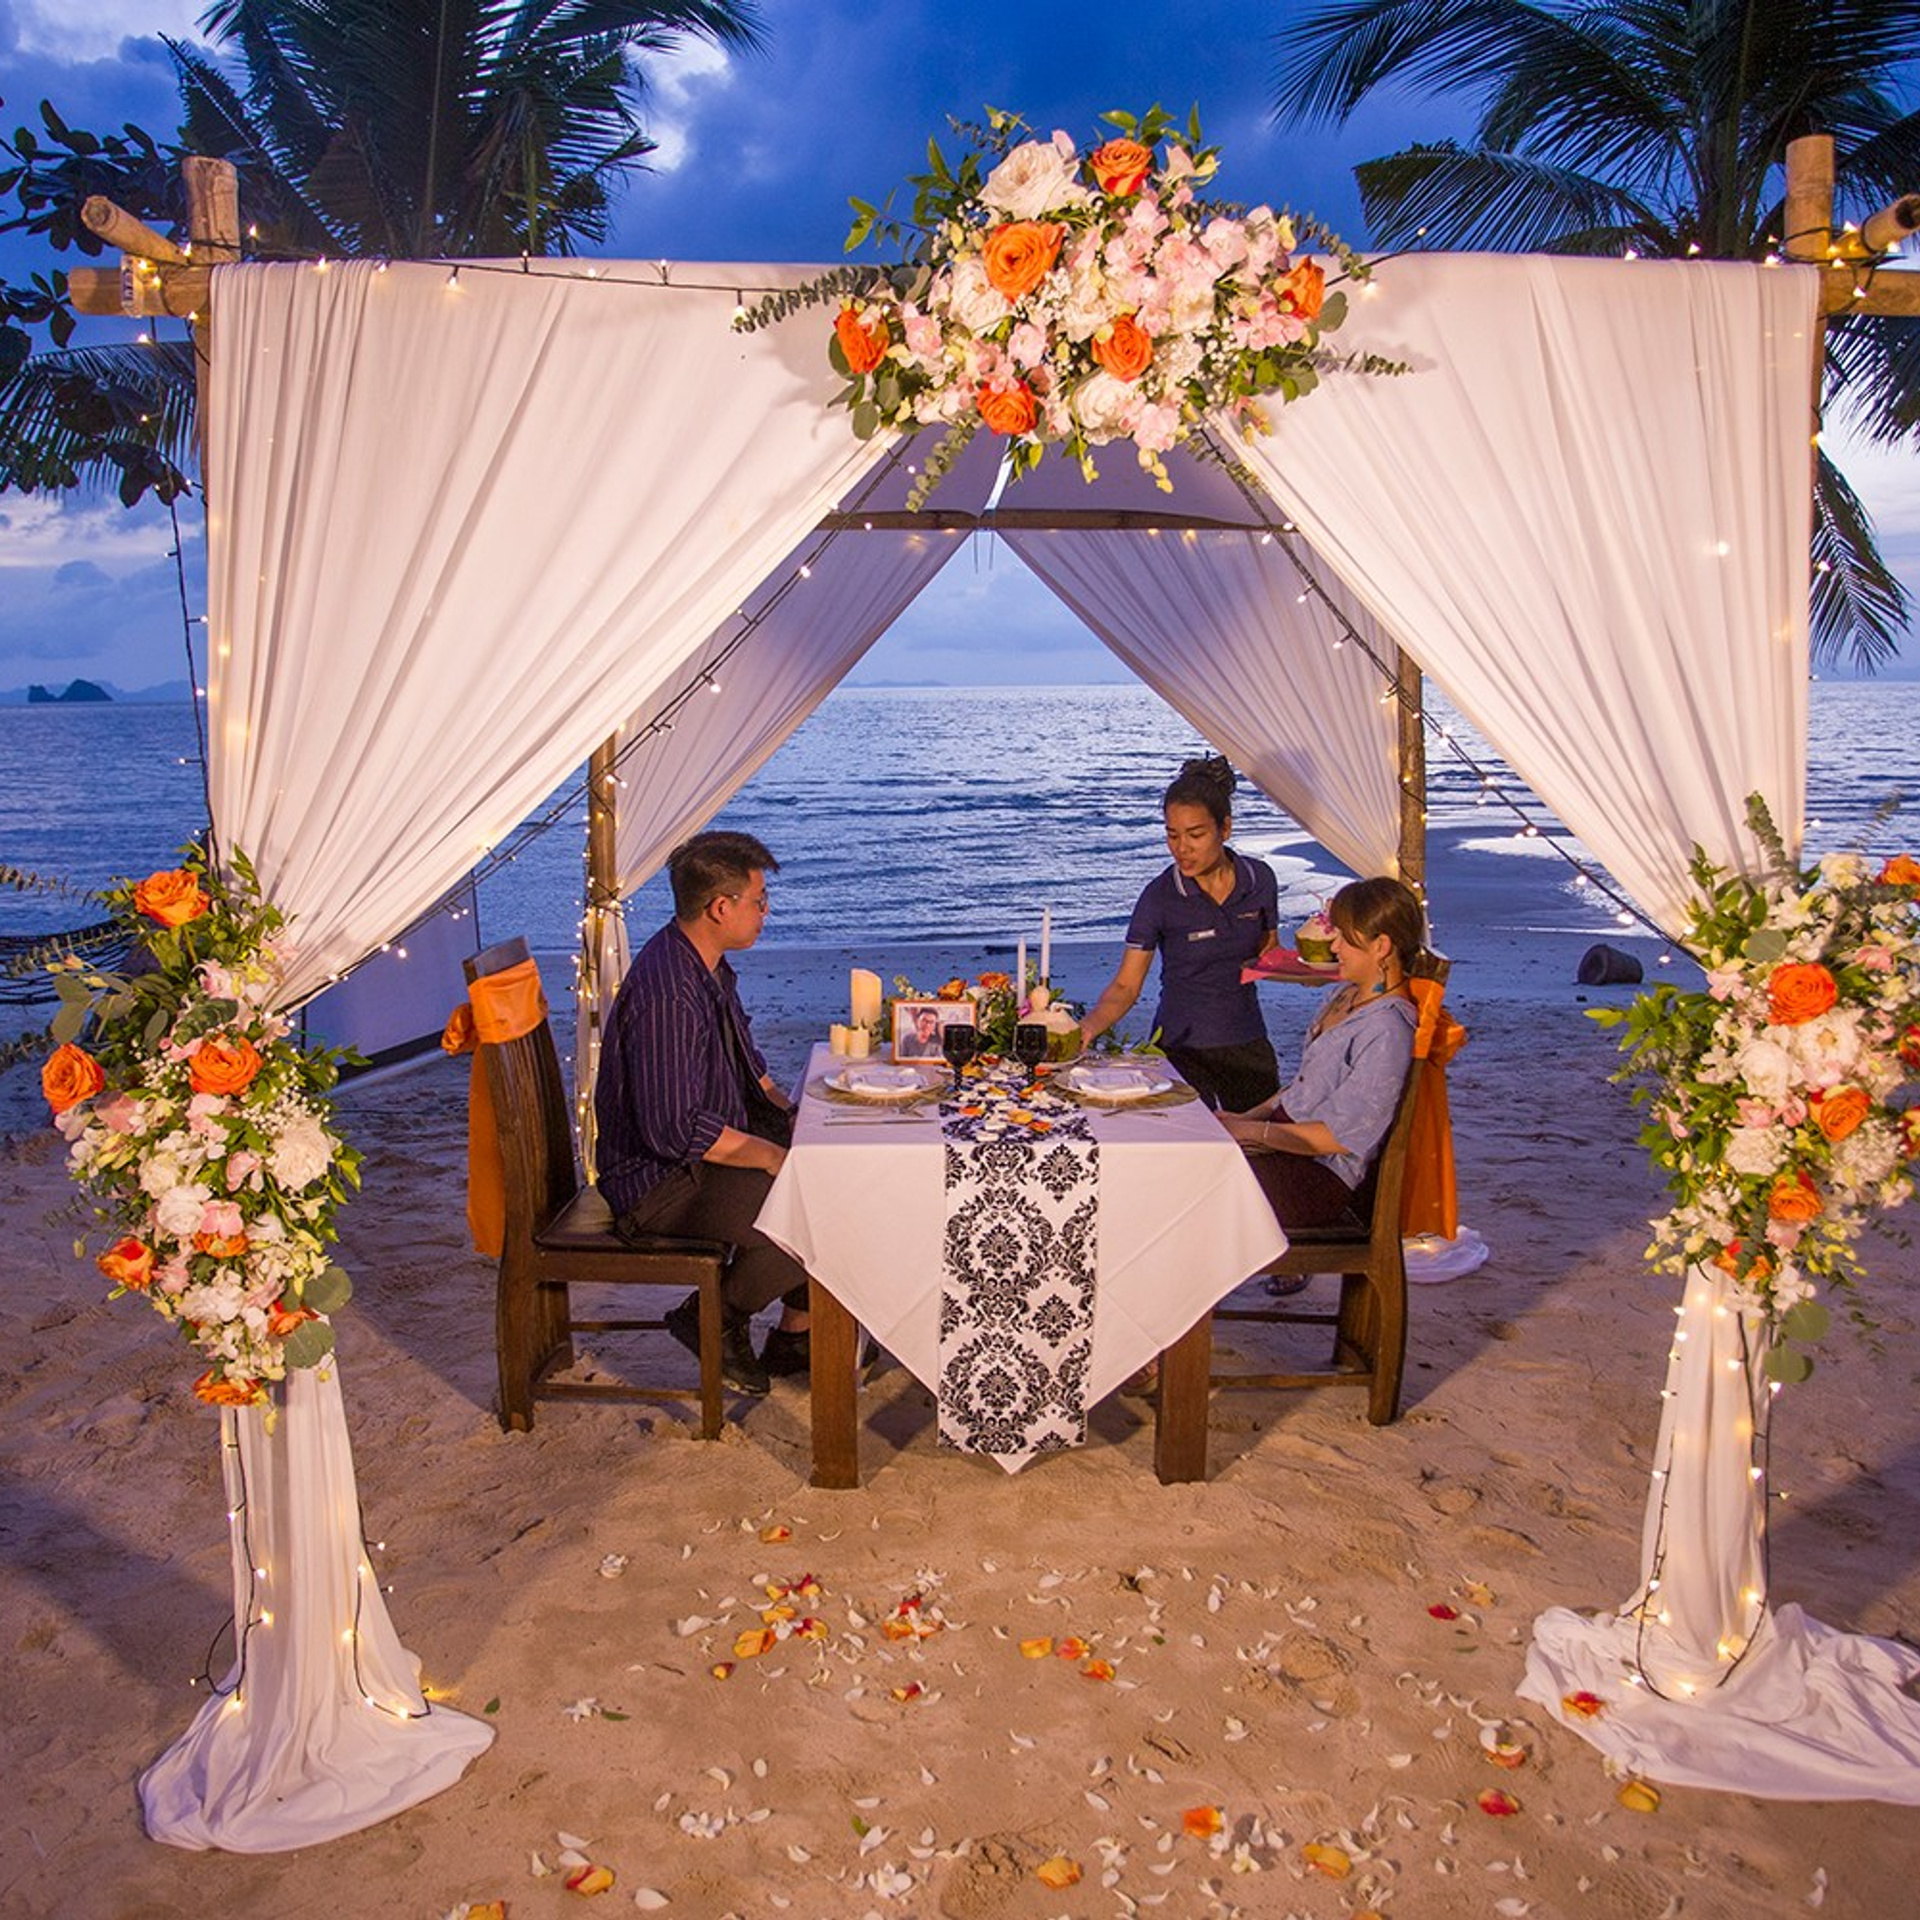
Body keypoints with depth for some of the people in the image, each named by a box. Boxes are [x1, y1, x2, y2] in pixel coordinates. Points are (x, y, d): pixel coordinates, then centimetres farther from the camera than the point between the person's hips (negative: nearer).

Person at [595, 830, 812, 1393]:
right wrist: (775, 1156, -20)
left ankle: (796, 1335, 10)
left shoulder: (711, 965, 7)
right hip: (659, 1180, -10)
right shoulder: (665, 995, -27)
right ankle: (714, 1319, -1)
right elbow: (675, 1129, -29)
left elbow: (745, 1063, 21)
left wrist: (790, 1117, 6)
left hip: (714, 1142, 10)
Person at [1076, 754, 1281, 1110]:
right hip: (1183, 1048, -4)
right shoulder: (1160, 896, -12)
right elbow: (1126, 986, -11)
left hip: (1249, 1046, 4)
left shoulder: (1259, 879, -1)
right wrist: (1089, 1027, -28)